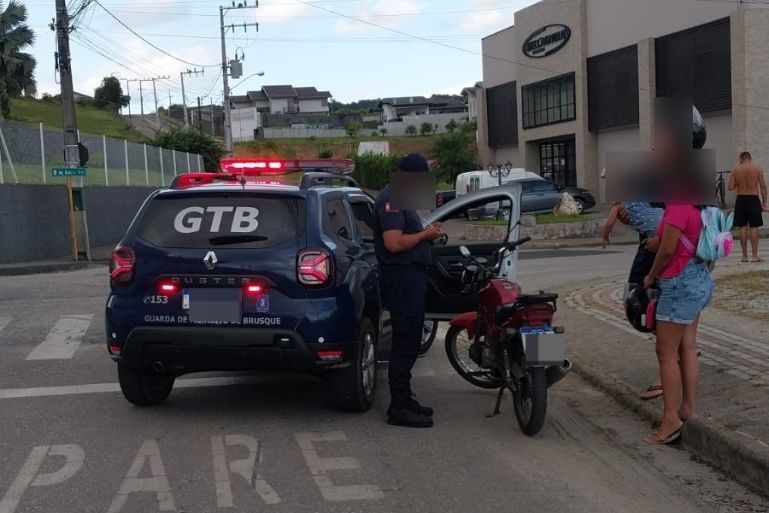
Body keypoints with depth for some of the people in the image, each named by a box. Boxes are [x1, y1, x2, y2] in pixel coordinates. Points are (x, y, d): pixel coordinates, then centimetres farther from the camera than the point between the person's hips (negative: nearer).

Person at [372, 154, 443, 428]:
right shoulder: (391, 200, -15)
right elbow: (394, 243, -24)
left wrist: (427, 232, 10)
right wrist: (425, 234, -13)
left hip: (411, 275, 11)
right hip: (401, 277, -11)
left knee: (408, 342, 15)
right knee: (405, 343, -9)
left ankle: (404, 400, 23)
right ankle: (399, 408, -5)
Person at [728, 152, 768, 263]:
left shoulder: (735, 170, 1)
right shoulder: (757, 168, -2)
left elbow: (730, 187, -3)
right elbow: (763, 186, -4)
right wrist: (764, 202, 2)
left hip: (741, 199, 2)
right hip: (753, 199, -2)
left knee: (743, 227, 7)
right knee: (754, 228, 0)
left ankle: (744, 256, 9)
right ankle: (755, 256, -1)